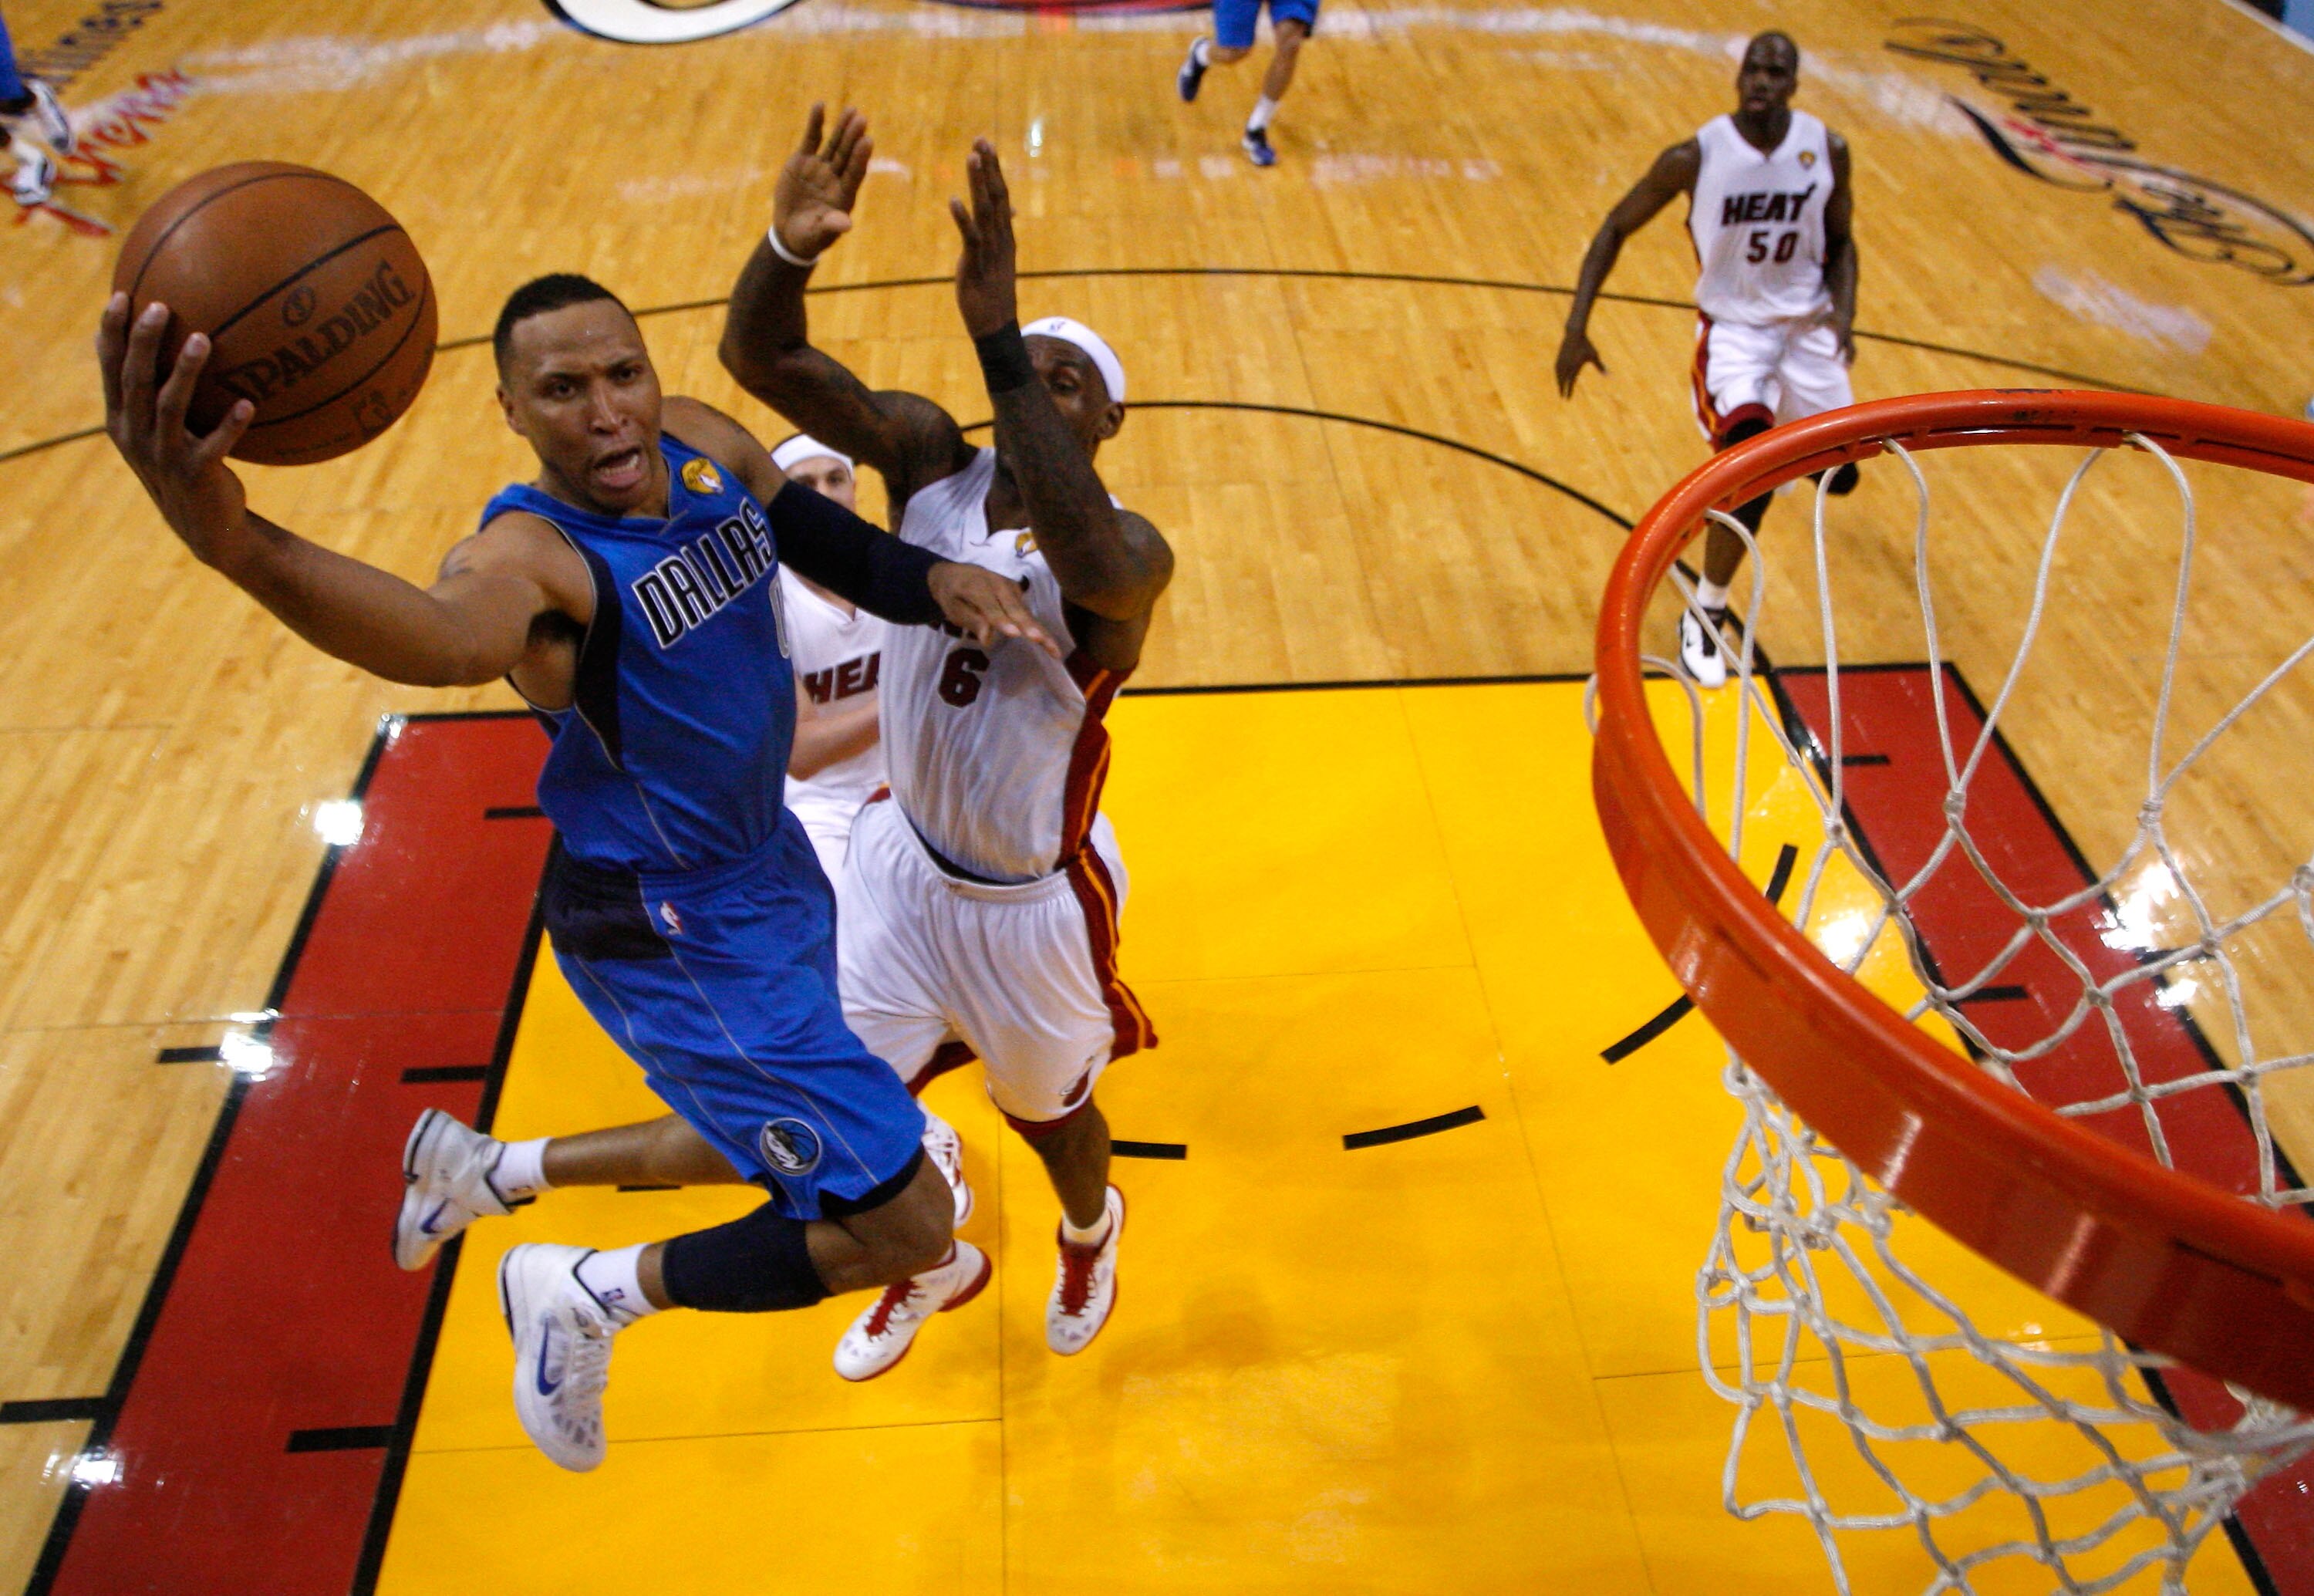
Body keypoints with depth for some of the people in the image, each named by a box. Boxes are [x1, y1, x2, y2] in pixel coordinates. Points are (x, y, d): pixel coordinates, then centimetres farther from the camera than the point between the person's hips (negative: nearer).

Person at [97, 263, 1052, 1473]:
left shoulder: (704, 444, -5)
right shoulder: (531, 555, -27)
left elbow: (847, 554, 8)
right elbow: (451, 638, -51)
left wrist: (941, 579, -14)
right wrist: (237, 544, -71)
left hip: (768, 864, 8)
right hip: (672, 937, -8)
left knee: (776, 1138, 31)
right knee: (903, 1227, -7)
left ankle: (481, 1169, 45)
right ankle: (586, 1294, 13)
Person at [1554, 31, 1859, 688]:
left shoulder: (1827, 150, -9)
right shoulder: (1695, 157, -17)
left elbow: (1840, 242, 6)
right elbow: (1617, 228, -8)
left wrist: (1844, 314, -14)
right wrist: (1577, 327, -15)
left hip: (1808, 321, 4)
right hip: (1733, 325, -4)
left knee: (1838, 474, 13)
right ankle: (1704, 617, -7)